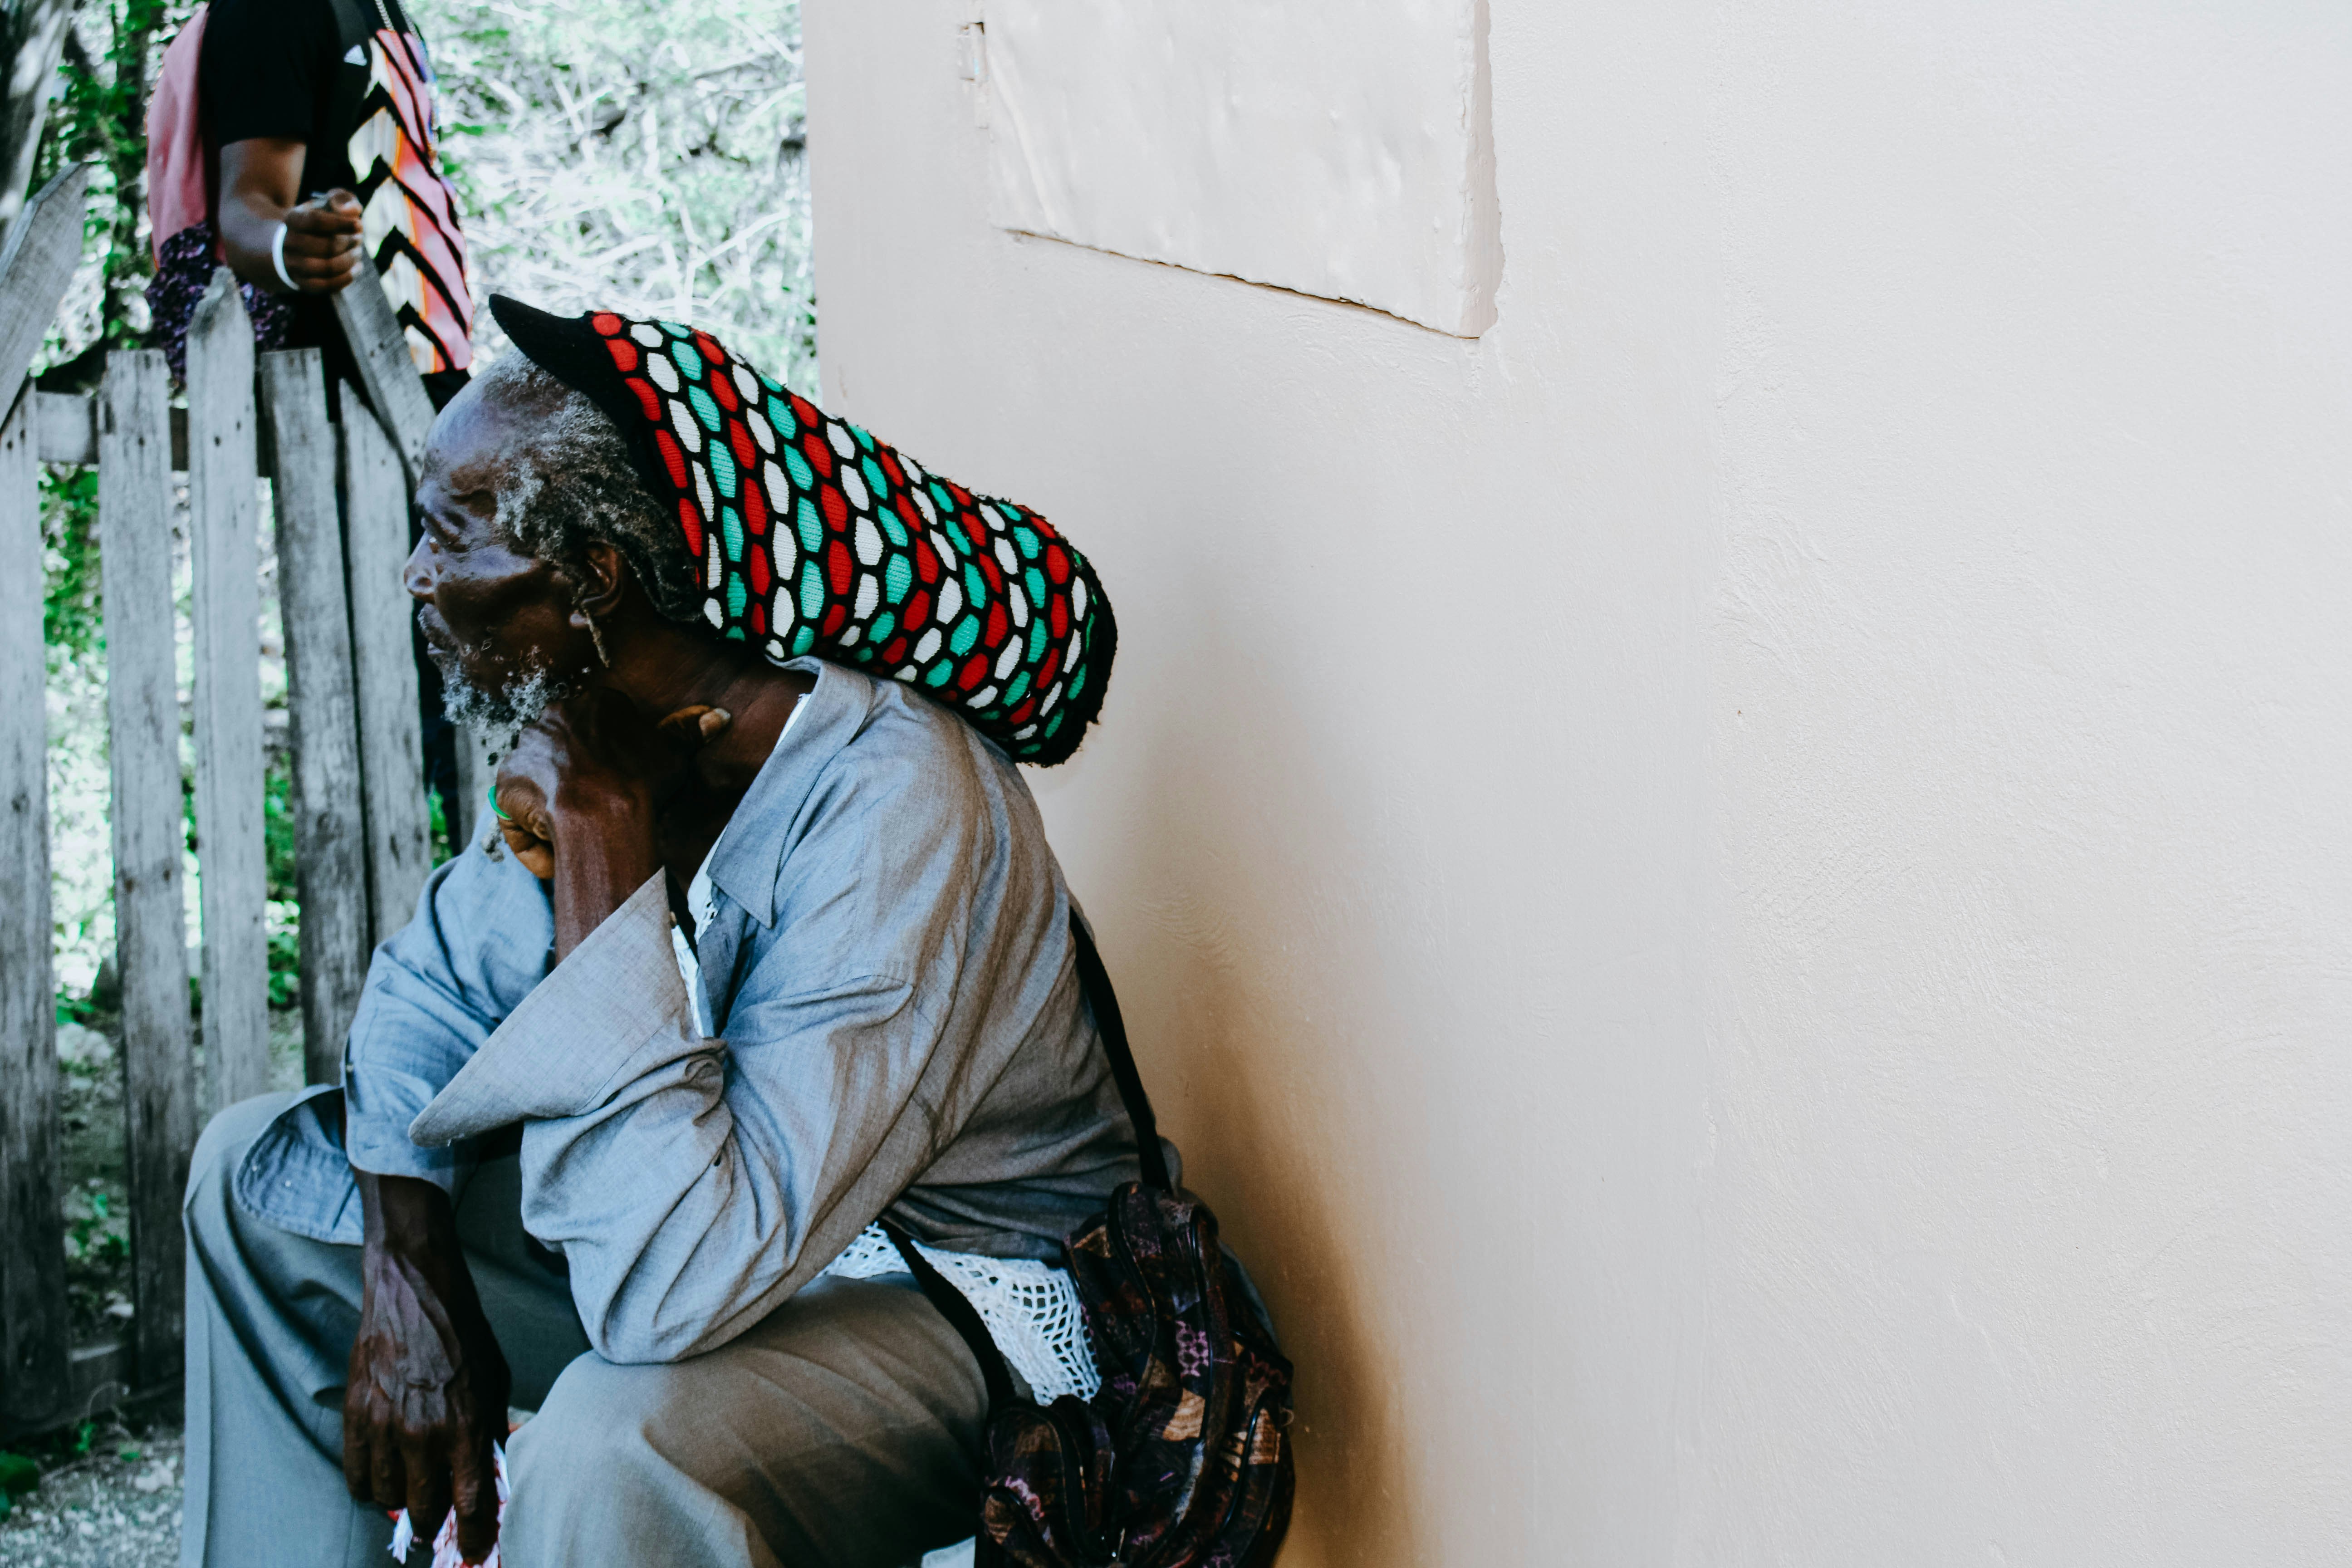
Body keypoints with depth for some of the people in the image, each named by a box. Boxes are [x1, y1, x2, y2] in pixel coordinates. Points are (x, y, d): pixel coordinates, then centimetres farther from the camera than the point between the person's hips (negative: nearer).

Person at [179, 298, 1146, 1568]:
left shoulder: (897, 811, -33)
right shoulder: (622, 724, -7)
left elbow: (673, 1291, -39)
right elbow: (431, 979, 9)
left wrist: (602, 854, -34)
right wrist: (410, 1266, -8)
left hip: (954, 1307, -8)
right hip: (696, 1221, 8)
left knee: (618, 1444, -39)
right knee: (257, 1169, 12)